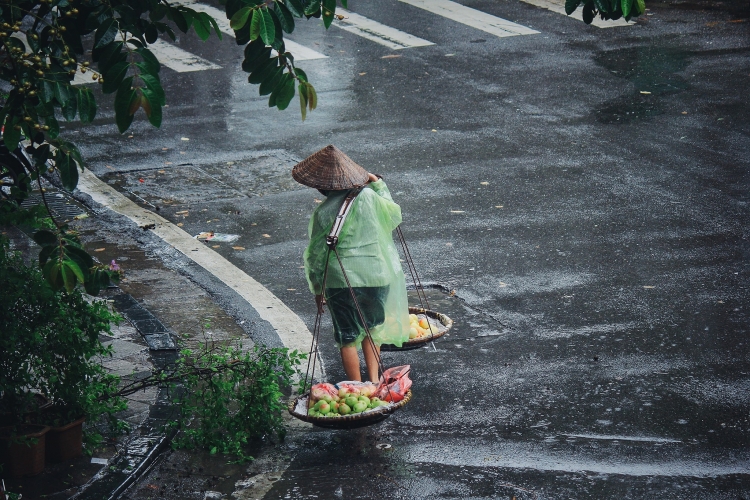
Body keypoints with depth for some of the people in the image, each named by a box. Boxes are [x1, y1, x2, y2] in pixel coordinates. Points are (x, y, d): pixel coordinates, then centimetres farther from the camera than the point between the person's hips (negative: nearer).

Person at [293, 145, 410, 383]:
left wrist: (318, 290, 10)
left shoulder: (322, 212, -8)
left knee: (348, 338, 9)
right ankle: (374, 380, 21)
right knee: (372, 329, 23)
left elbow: (316, 255, -2)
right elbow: (395, 216, 16)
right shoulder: (369, 198, -3)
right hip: (377, 276, 3)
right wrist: (379, 184, 21)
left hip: (341, 281, -3)